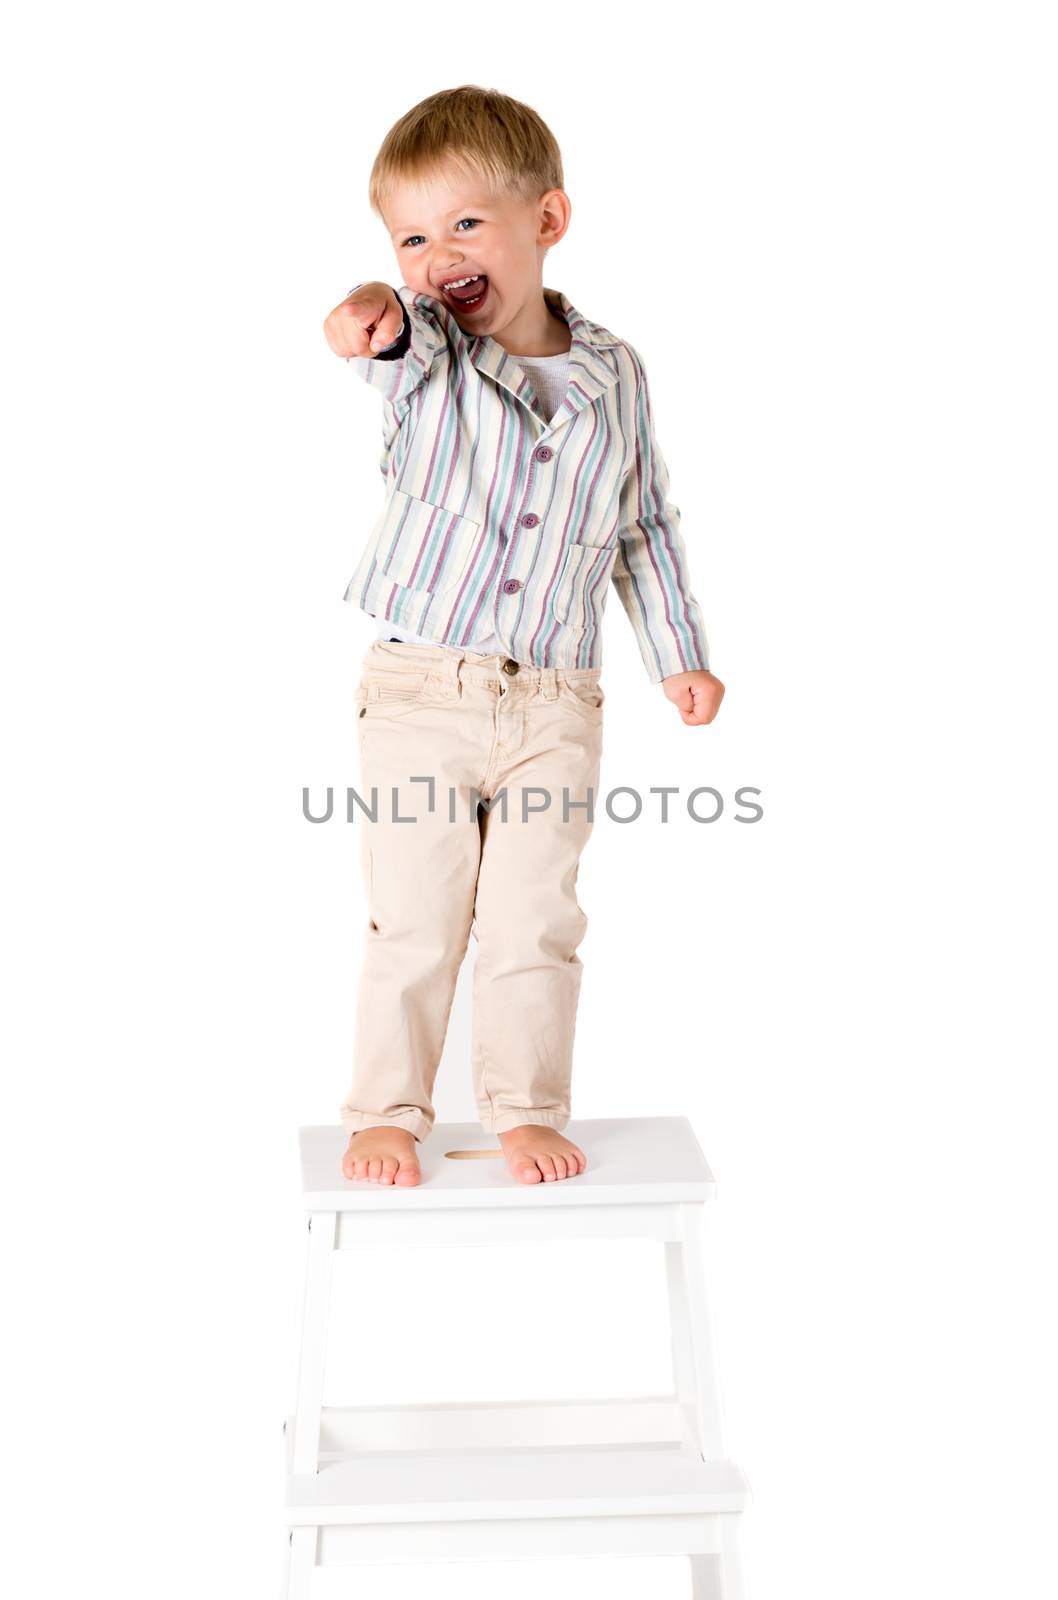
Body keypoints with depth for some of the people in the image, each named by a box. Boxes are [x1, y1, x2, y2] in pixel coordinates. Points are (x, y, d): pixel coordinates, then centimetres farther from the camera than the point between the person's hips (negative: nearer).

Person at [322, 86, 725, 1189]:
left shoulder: (613, 375, 3)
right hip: (418, 694, -1)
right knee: (413, 923, 5)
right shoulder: (426, 352, -4)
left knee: (535, 922, 7)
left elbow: (643, 527, 13)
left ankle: (526, 1111, 23)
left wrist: (679, 652, 12)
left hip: (556, 707, 1)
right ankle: (385, 1113, 21)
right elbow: (399, 335, -30)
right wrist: (369, 314, -53)